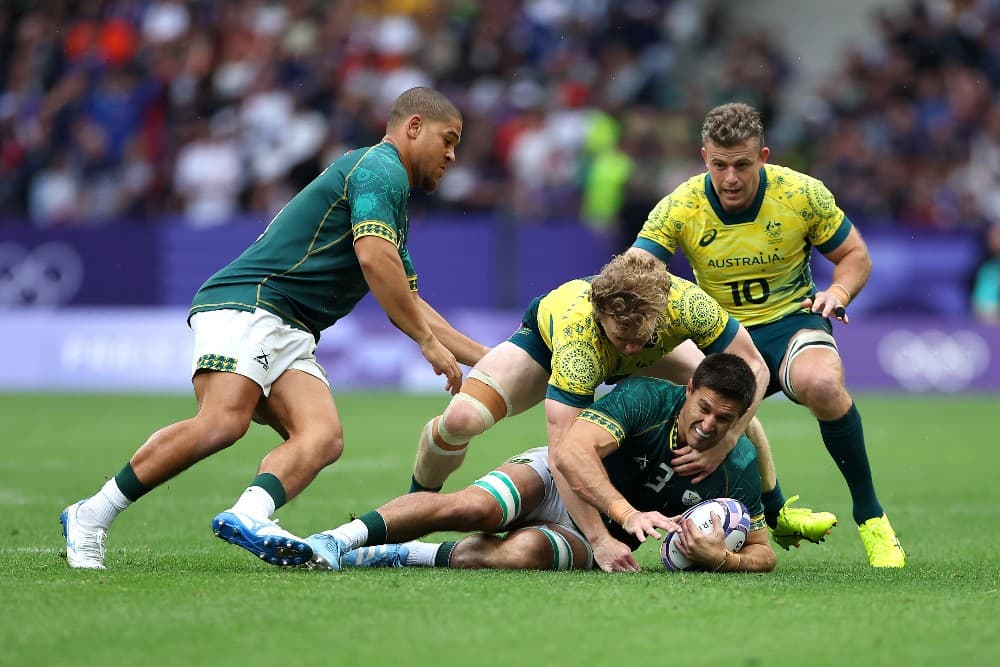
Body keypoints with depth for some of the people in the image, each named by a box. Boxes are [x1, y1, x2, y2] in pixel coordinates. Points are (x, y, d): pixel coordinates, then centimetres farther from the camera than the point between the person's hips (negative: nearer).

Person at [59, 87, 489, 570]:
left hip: (289, 335, 10)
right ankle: (91, 516, -19)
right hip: (247, 301, -10)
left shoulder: (391, 194, 29)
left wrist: (486, 360, 34)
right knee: (223, 422, -29)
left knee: (324, 436, -16)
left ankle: (247, 517, -41)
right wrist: (429, 342, -12)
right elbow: (374, 258, -17)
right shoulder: (379, 168, -1)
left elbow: (407, 306, 35)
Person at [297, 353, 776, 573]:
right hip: (557, 481, -1)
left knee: (522, 551, -35)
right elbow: (571, 451, -34)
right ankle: (339, 539, -25)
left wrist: (721, 559, -28)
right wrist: (627, 513, -46)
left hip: (593, 543, 1)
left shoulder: (738, 468, -12)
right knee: (471, 507, -34)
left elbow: (762, 554, -4)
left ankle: (404, 556, -18)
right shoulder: (647, 397, -21)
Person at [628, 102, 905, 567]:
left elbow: (855, 255, 1)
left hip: (792, 320, -2)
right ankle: (773, 511, 14)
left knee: (822, 385, -36)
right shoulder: (678, 209, -13)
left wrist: (838, 292, -21)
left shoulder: (802, 194, -12)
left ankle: (870, 515, -17)